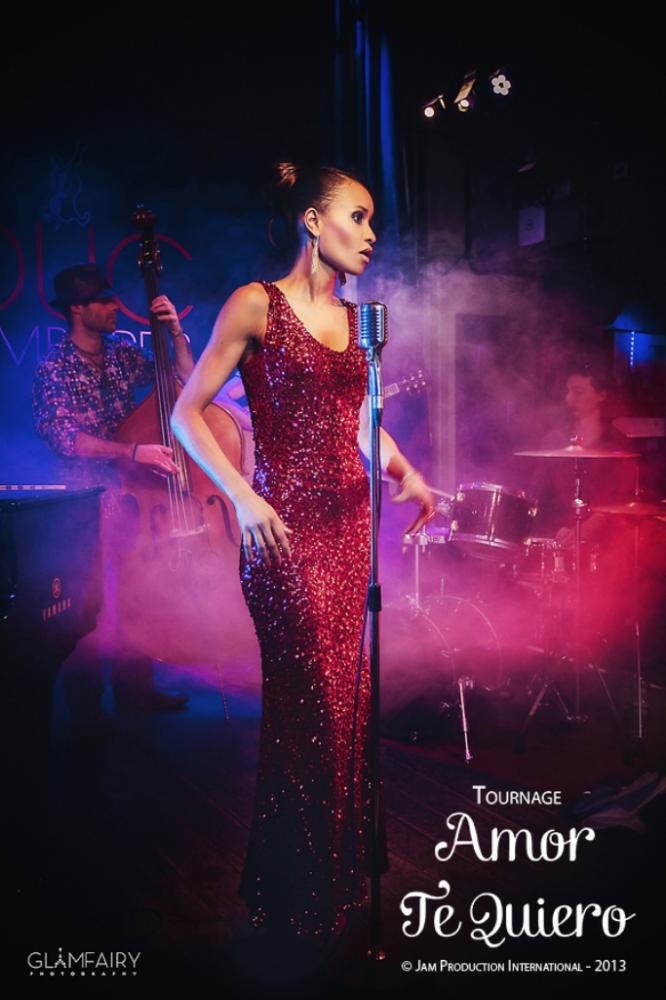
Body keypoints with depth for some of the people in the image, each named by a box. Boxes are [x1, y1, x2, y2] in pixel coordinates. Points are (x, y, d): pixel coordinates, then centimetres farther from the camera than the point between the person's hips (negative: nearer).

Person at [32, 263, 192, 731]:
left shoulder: (124, 354, 7)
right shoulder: (54, 369, -8)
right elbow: (65, 438, -19)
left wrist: (176, 333, -4)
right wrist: (134, 452, -29)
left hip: (135, 495, 5)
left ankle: (135, 687, 23)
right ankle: (87, 704, 13)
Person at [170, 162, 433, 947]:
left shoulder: (354, 318, 14)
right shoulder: (255, 305, -5)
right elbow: (187, 414, -7)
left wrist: (405, 472, 11)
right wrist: (242, 496, -19)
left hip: (349, 521, 7)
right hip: (285, 526, -6)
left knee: (347, 696, 11)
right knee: (309, 704, -2)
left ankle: (339, 875, 30)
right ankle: (297, 896, 18)